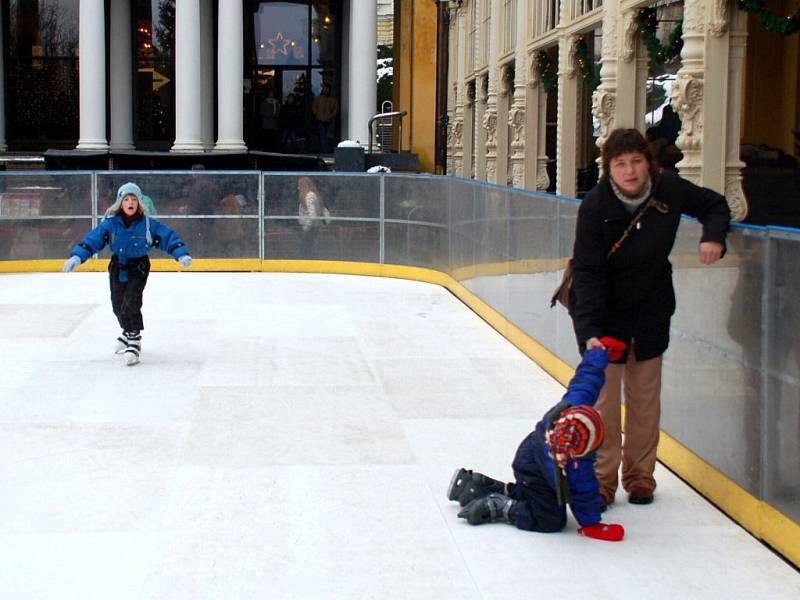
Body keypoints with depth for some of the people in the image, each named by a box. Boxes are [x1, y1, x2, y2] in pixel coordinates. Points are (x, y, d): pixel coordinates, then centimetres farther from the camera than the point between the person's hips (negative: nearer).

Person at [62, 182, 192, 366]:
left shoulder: (148, 224, -16)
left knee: (131, 303, -18)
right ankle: (128, 332, 41)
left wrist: (182, 254, -24)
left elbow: (168, 237, -14)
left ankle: (134, 341, -10)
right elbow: (92, 239, -13)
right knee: (118, 305, 14)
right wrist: (76, 256, -24)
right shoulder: (110, 223, -12)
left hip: (138, 268, -3)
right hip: (117, 267, 3)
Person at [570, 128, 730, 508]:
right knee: (603, 393, -4)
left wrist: (713, 237, -15)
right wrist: (588, 331, -31)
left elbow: (715, 205, 7)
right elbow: (587, 272, -22)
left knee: (645, 395, 9)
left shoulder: (669, 189, -13)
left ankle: (639, 474, 25)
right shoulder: (595, 206, -22)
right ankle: (602, 477, 10)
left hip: (651, 309, 3)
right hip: (604, 309, -3)